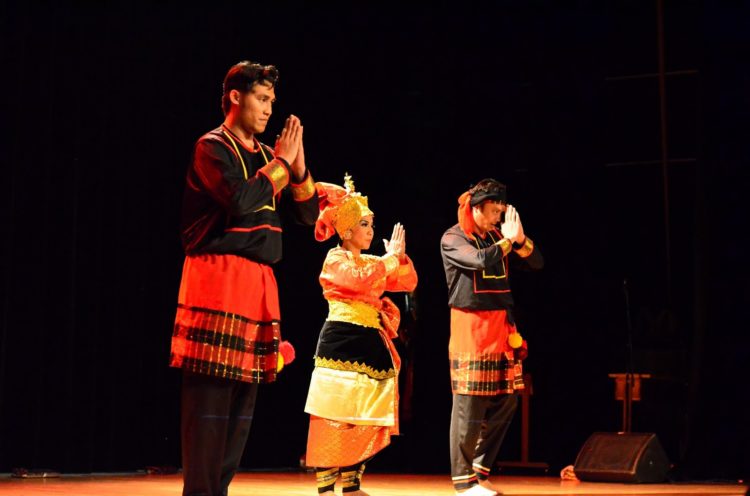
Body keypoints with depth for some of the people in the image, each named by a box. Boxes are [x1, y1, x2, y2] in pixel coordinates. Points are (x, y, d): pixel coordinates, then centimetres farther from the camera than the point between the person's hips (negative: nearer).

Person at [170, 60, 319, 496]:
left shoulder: (265, 156, 19)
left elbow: (309, 214, 16)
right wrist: (280, 162, -8)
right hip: (219, 277, -8)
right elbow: (240, 201, -20)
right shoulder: (213, 147, -3)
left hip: (259, 281, 8)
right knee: (211, 394, -9)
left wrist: (298, 165, 1)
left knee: (245, 395, 8)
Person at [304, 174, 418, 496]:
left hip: (371, 346, 8)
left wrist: (399, 255, 1)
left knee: (366, 419, 6)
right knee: (334, 416, -9)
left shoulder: (372, 262, 20)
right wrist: (390, 257, -12)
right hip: (342, 343, -8)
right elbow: (360, 279, -21)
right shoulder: (335, 258, -2)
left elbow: (409, 282, 17)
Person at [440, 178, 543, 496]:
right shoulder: (453, 239, -5)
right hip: (471, 326, -7)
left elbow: (536, 263, 9)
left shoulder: (497, 236, 14)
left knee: (505, 402, 8)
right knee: (469, 406, -4)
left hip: (501, 326, 7)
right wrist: (507, 240, -10)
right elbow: (481, 261, -24)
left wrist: (520, 239, -7)